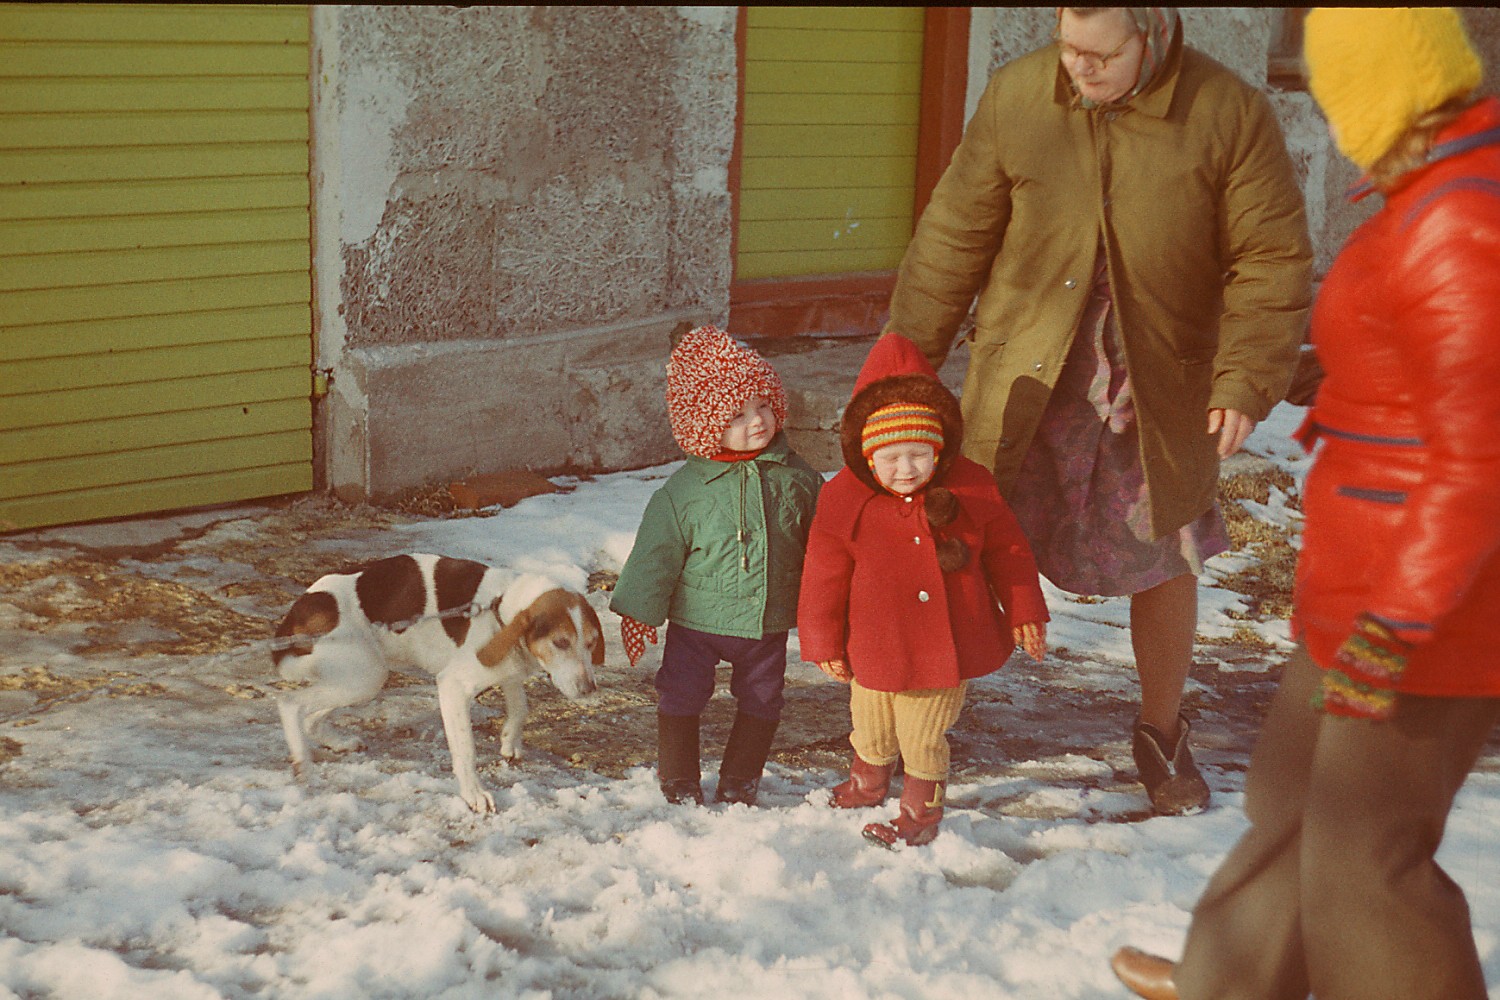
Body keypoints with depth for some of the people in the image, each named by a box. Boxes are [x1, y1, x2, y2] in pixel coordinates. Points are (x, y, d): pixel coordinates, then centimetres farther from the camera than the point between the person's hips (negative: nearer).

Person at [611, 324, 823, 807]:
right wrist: (638, 611, -7)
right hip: (696, 619, -2)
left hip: (768, 623, 2)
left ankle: (739, 785, 33)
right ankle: (679, 784, 27)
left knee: (761, 703, 13)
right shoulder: (684, 489, -14)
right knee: (681, 699, 7)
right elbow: (656, 552, -8)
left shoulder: (796, 478, -6)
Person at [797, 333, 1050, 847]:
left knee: (925, 740, 9)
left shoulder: (971, 488, -10)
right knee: (872, 732, 21)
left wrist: (1025, 613, 5)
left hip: (948, 646, -1)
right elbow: (824, 575, -4)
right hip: (875, 654, 1)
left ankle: (921, 814, 31)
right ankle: (867, 786, 50)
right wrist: (824, 643, 1)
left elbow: (1007, 550, 3)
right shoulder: (844, 501, -13)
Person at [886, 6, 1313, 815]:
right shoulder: (1014, 97, -5)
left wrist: (1245, 383, -18)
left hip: (1160, 390, 0)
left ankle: (1162, 735, 34)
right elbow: (954, 236, 2)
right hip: (1024, 383, 0)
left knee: (1165, 563, 13)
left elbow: (1272, 261, -7)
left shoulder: (1231, 116, -9)